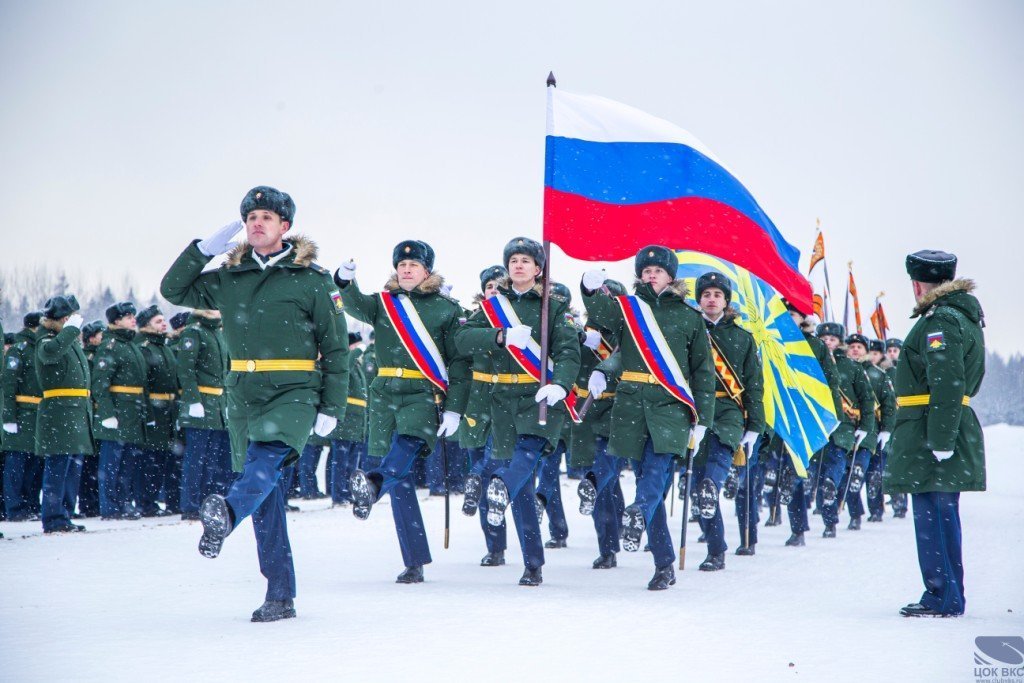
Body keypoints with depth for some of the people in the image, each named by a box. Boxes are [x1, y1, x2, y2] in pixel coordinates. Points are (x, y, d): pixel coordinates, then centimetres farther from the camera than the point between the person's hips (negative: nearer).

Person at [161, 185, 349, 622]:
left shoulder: (312, 279, 2)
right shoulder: (229, 279, 13)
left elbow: (335, 347, 3)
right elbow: (174, 290, 20)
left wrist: (332, 407, -3)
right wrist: (204, 249, 5)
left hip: (294, 391, -4)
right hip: (243, 392, 4)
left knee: (266, 456, -32)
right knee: (264, 490, 2)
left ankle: (225, 514, -59)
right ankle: (280, 595, 5)